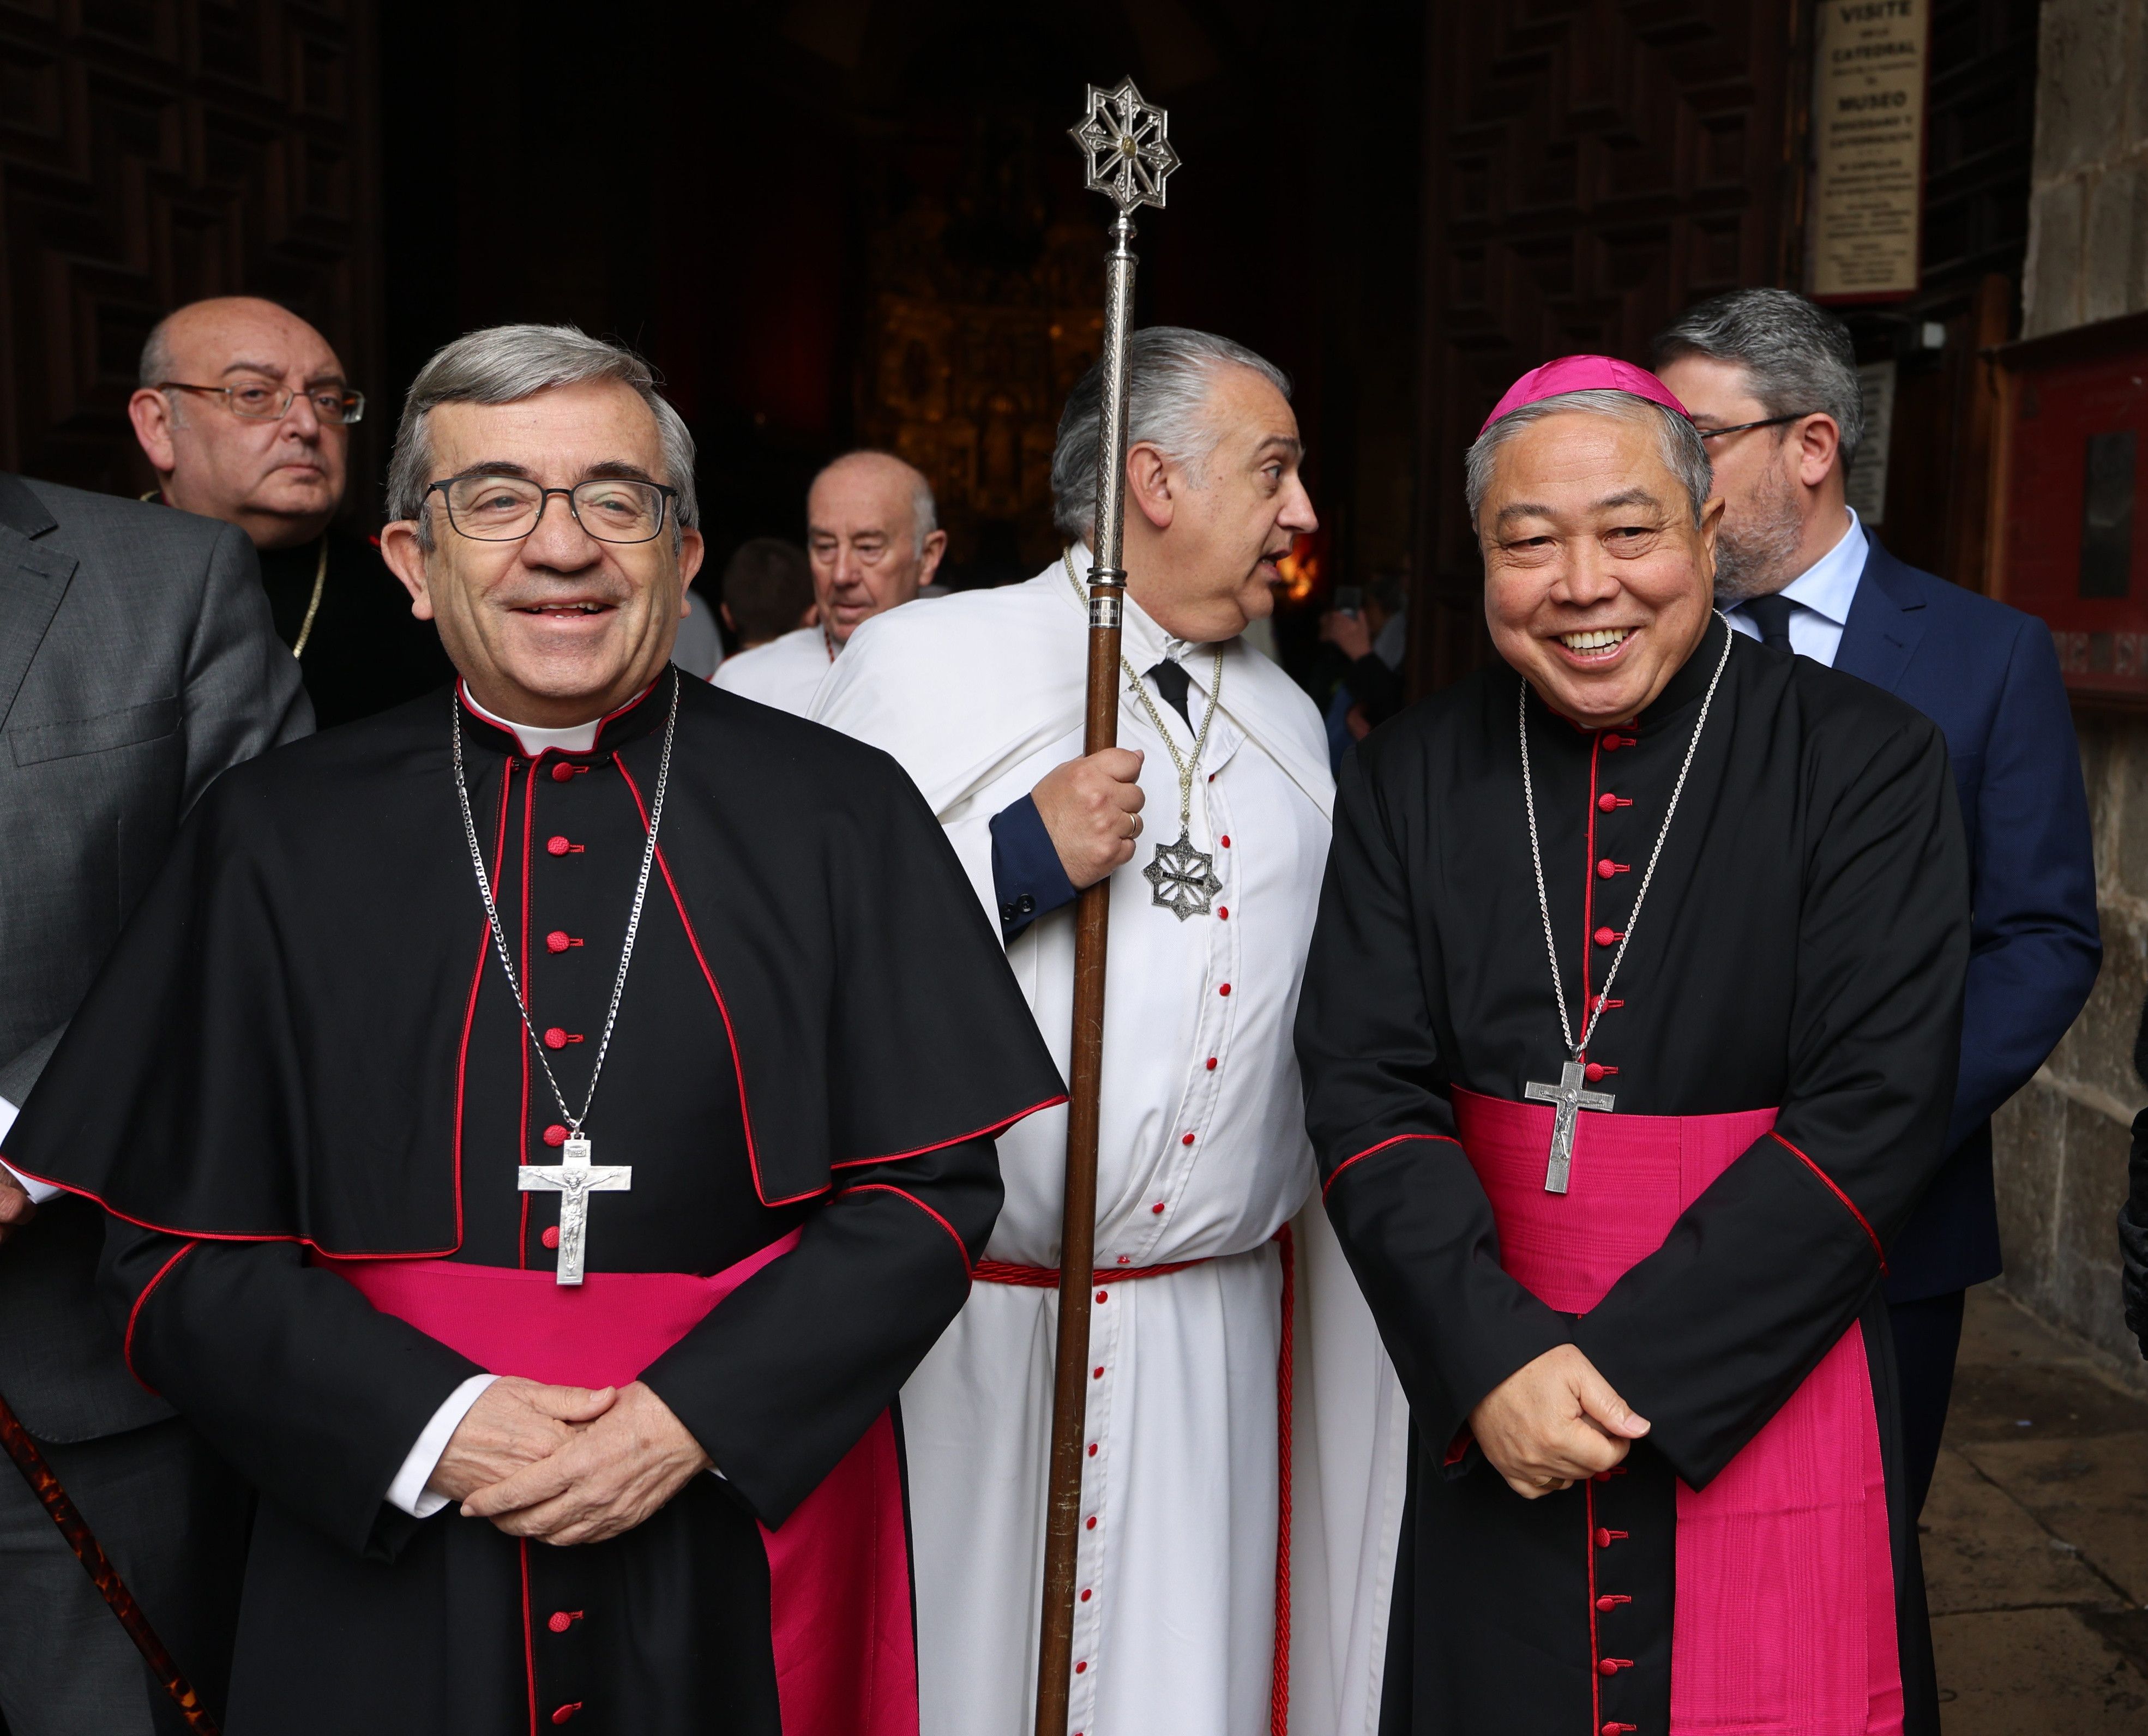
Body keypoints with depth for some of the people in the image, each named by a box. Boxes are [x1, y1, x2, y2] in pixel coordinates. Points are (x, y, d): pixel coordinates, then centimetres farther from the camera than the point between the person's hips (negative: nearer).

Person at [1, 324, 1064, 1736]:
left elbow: (933, 1186, -5)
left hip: (747, 1546, 0)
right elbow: (179, 1252, -1)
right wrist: (424, 1428, -14)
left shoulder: (839, 815, -5)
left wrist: (696, 1417, -15)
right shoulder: (280, 836, -2)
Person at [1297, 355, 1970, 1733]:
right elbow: (1364, 1088, -6)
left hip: (1767, 1402, -2)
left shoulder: (1866, 762, -8)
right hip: (1487, 1402, 2)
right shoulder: (1412, 777, -1)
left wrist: (1632, 1366, -18)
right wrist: (1490, 1357, -18)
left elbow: (1877, 1112, -14)